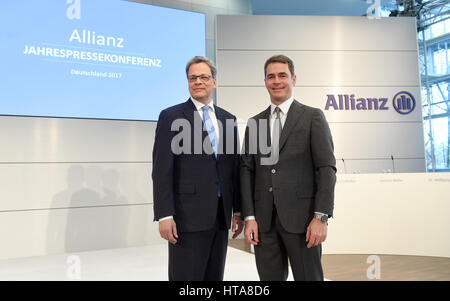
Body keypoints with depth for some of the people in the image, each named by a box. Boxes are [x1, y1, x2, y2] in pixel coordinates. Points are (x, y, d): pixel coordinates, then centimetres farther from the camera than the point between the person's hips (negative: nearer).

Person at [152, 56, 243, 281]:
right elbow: (162, 170, -7)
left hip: (221, 216, 5)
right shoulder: (171, 117, -1)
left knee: (215, 277, 12)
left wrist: (238, 211, 11)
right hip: (188, 217, -5)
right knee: (185, 276, 0)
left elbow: (235, 168, 14)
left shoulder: (228, 119, 13)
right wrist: (164, 215, -14)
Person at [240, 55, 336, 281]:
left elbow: (327, 169, -3)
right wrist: (249, 217, 1)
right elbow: (247, 170, 9)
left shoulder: (312, 117, 3)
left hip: (301, 218, -3)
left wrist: (321, 217, -11)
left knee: (309, 277, 3)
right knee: (270, 277, 9)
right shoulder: (254, 123, 13)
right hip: (264, 221, 3)